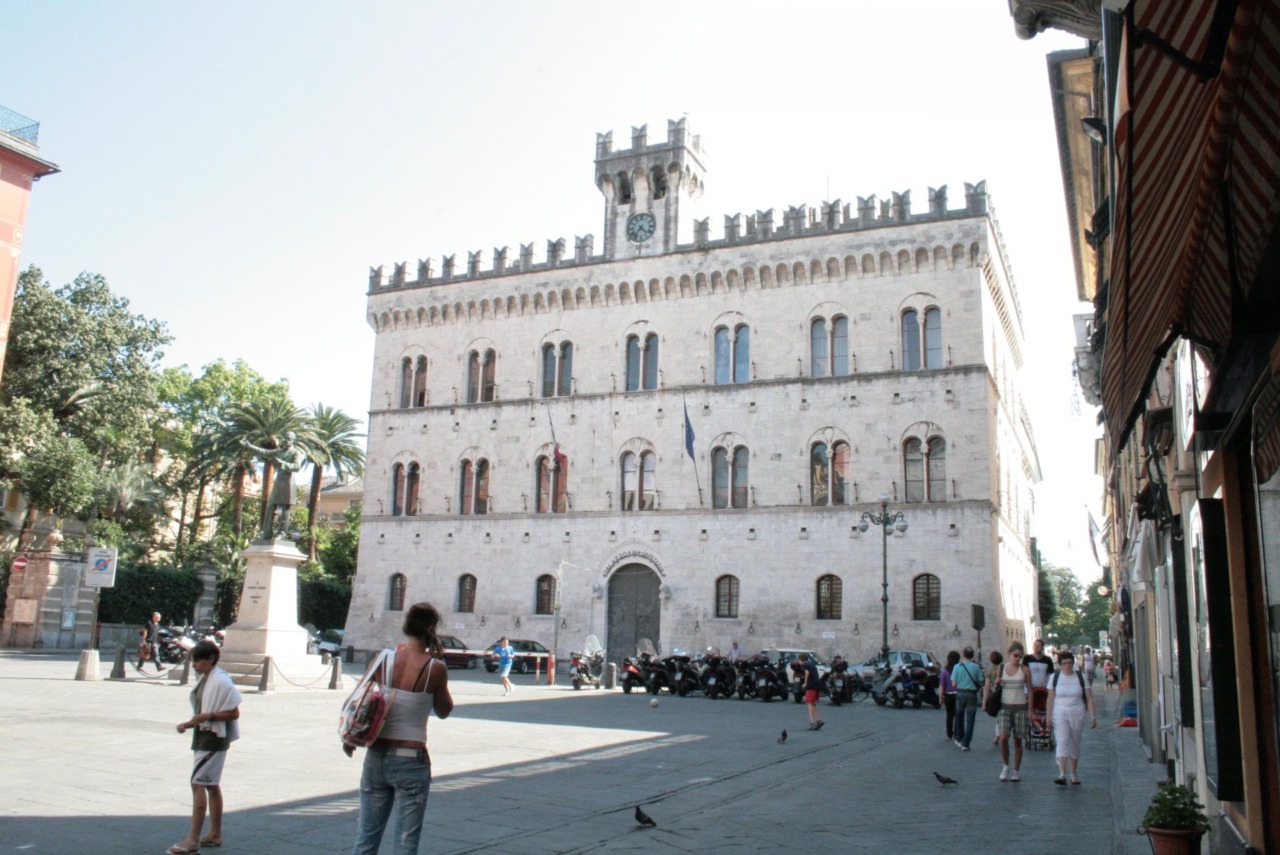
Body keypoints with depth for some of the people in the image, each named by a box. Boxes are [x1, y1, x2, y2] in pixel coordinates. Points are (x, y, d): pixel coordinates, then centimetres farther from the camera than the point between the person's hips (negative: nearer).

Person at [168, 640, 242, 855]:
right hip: (204, 735, 10)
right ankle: (215, 834, 23)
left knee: (198, 783, -11)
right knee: (211, 785, 14)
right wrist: (189, 724, 5)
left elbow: (234, 713, -18)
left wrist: (208, 716, -26)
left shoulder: (221, 682, -17)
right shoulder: (204, 680, 12)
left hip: (215, 738, -10)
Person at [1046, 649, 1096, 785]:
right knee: (1062, 743, -13)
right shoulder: (1055, 678, 1)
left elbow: (1089, 699, 2)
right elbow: (1050, 699, 1)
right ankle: (1062, 774, -20)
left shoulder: (1081, 677, 2)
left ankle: (1073, 773, 24)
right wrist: (1048, 717, -4)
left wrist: (1093, 716, -5)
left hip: (1077, 715, 1)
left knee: (1075, 744, 9)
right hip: (1060, 715, -1)